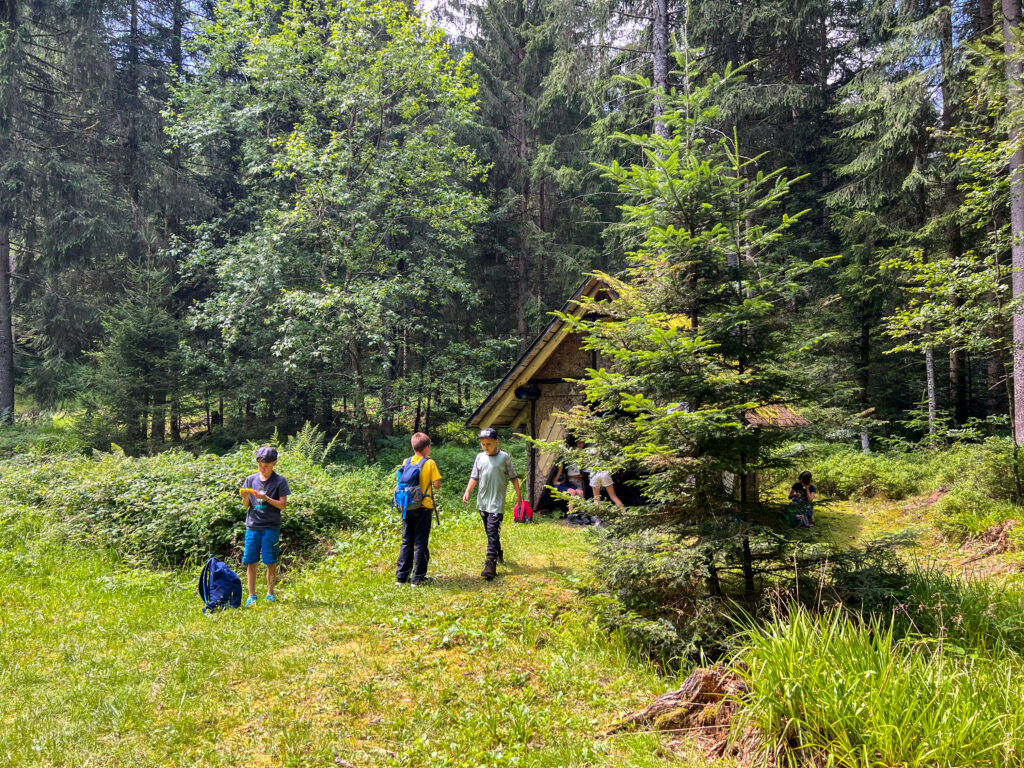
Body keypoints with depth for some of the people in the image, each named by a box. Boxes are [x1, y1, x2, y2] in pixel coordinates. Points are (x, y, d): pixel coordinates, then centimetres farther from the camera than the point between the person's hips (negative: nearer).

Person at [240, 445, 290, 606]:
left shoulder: (280, 481, -2)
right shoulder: (251, 479, 8)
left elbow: (283, 504, -5)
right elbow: (246, 504, 11)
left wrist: (266, 498, -17)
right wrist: (245, 497, -11)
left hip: (271, 527, -3)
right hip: (252, 525, 3)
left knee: (270, 562, 2)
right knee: (250, 562, 2)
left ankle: (270, 593, 16)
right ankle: (252, 595, 11)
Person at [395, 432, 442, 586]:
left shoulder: (406, 462, 3)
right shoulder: (429, 463, -9)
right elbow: (437, 485, -10)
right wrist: (435, 487, 10)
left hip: (407, 506, 4)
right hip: (424, 507, -4)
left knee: (406, 541, 12)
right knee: (421, 543, 4)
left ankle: (401, 576, 15)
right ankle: (418, 577, 7)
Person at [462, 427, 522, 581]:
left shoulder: (504, 457, -2)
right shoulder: (480, 457, 8)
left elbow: (513, 476, 3)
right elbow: (474, 477, 9)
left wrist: (518, 494, 2)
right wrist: (467, 492, -4)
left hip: (497, 502, -5)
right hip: (482, 501, 5)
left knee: (493, 531, -13)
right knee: (490, 532, 15)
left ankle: (490, 564, -17)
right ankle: (498, 554, 34)